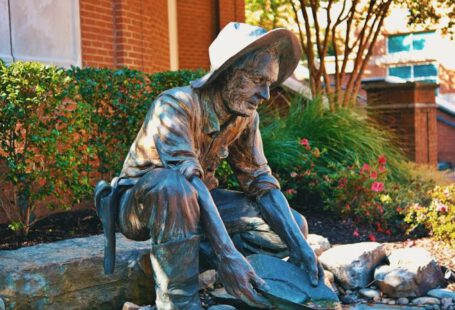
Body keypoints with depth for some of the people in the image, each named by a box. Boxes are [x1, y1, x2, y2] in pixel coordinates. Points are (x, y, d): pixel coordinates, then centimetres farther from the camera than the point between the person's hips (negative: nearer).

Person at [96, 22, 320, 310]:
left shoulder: (246, 117, -6)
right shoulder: (176, 105, -27)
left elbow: (261, 181, -7)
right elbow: (187, 179, -39)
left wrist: (298, 243, -21)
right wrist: (227, 256, -47)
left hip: (193, 202, 6)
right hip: (140, 202, -6)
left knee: (293, 225, -6)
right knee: (175, 185, -42)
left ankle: (193, 253, -12)